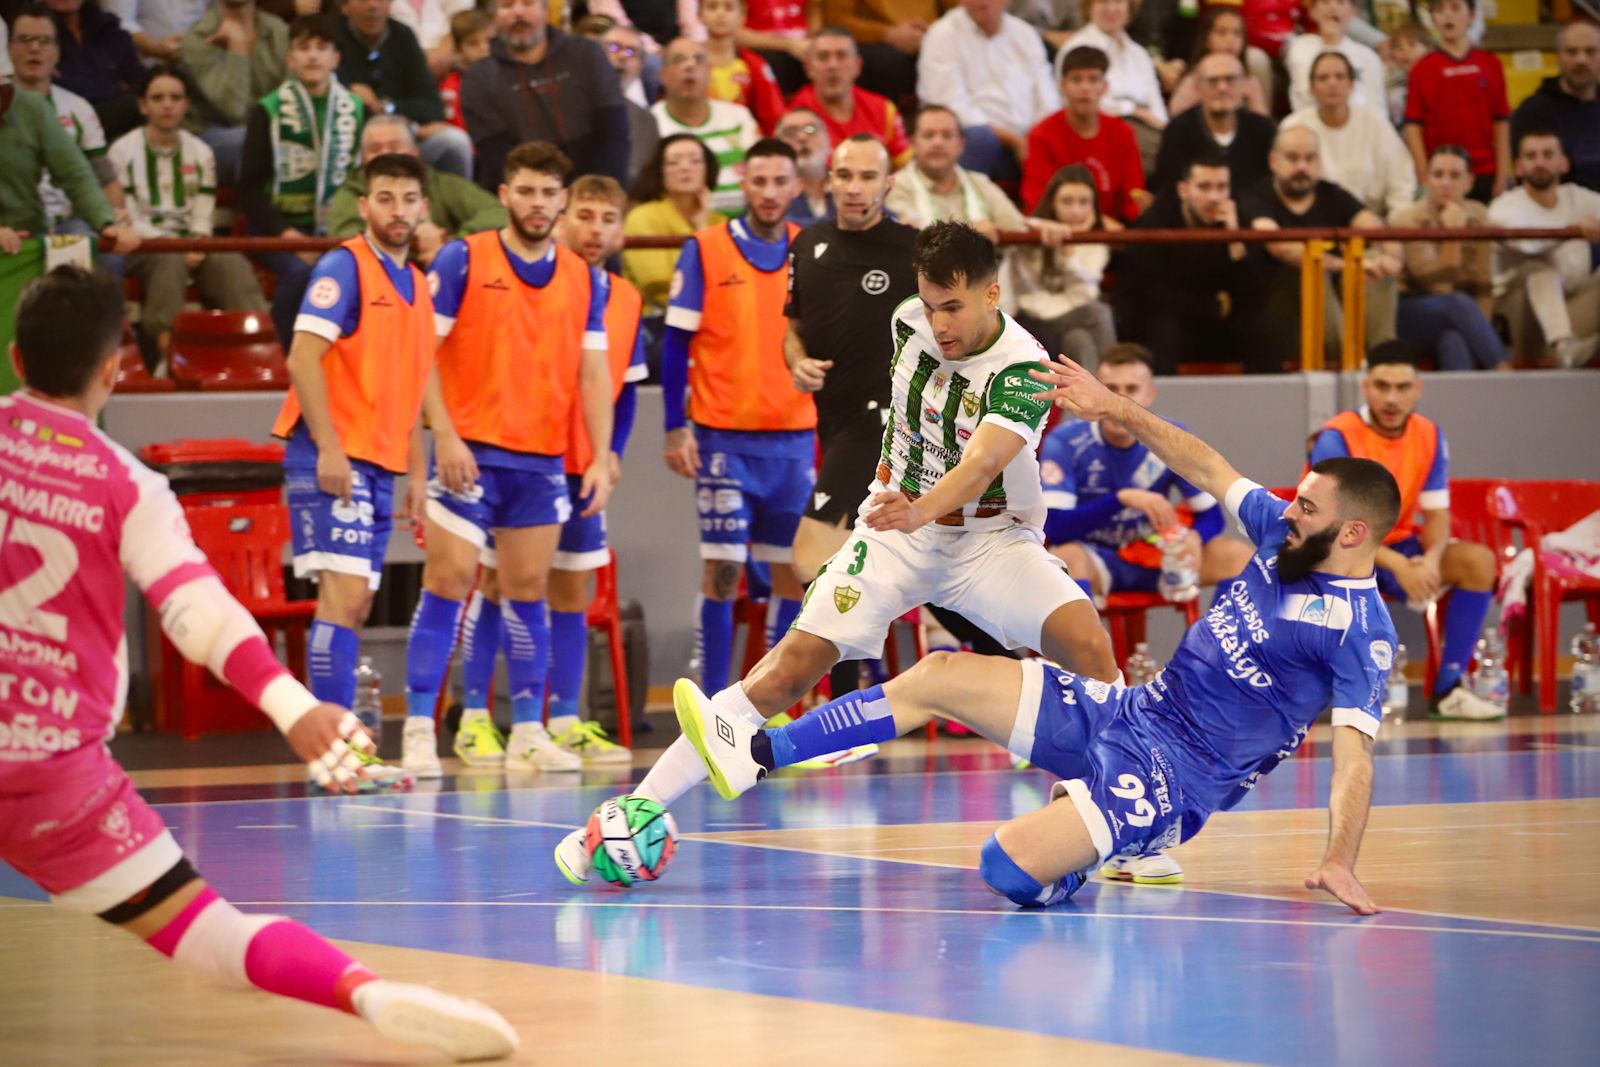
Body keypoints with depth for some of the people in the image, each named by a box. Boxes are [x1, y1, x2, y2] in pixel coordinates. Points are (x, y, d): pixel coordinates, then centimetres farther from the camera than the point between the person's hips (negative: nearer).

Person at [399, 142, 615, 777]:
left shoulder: (584, 279, 9)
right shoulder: (462, 260, -2)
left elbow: (593, 373, 9)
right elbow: (422, 350, -5)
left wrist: (601, 459, 0)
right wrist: (445, 435, -14)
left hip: (544, 461, 4)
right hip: (470, 453, -4)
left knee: (527, 593, 7)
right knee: (448, 584, -8)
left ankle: (528, 734, 13)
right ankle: (419, 731, -6)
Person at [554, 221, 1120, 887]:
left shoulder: (1024, 370, -23)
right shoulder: (909, 323, -7)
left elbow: (981, 464, -42)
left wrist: (922, 509, -61)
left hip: (990, 536, -2)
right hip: (896, 528, 2)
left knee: (1088, 645, -27)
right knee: (791, 666, -15)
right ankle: (637, 809, -16)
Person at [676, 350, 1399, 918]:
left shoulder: (1361, 632, -17)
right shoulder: (1283, 537, 5)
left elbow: (1354, 753, -23)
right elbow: (1205, 469, 18)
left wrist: (1339, 863, -34)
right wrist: (1115, 409, 13)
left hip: (1175, 777, -9)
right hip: (1126, 712, 9)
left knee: (1008, 866, -27)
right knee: (939, 676, 2)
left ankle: (1089, 855, 6)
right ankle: (756, 754, 7)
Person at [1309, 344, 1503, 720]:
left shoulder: (1429, 437, -2)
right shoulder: (1337, 440, -20)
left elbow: (1436, 515, -2)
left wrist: (1431, 558, -26)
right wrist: (1398, 565, -38)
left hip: (1396, 546, 6)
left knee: (1478, 560, -17)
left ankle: (1449, 687, -13)